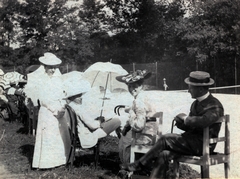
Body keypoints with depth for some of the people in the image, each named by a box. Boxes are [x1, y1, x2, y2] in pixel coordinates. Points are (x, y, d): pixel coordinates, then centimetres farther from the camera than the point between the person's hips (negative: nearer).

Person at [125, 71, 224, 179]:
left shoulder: (215, 106, -14)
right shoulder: (196, 104, 16)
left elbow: (203, 121, -35)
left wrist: (186, 118, -19)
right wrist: (181, 122, -8)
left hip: (204, 145, -8)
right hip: (192, 142, 8)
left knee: (166, 139, -16)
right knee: (163, 155, -15)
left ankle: (140, 164, -1)